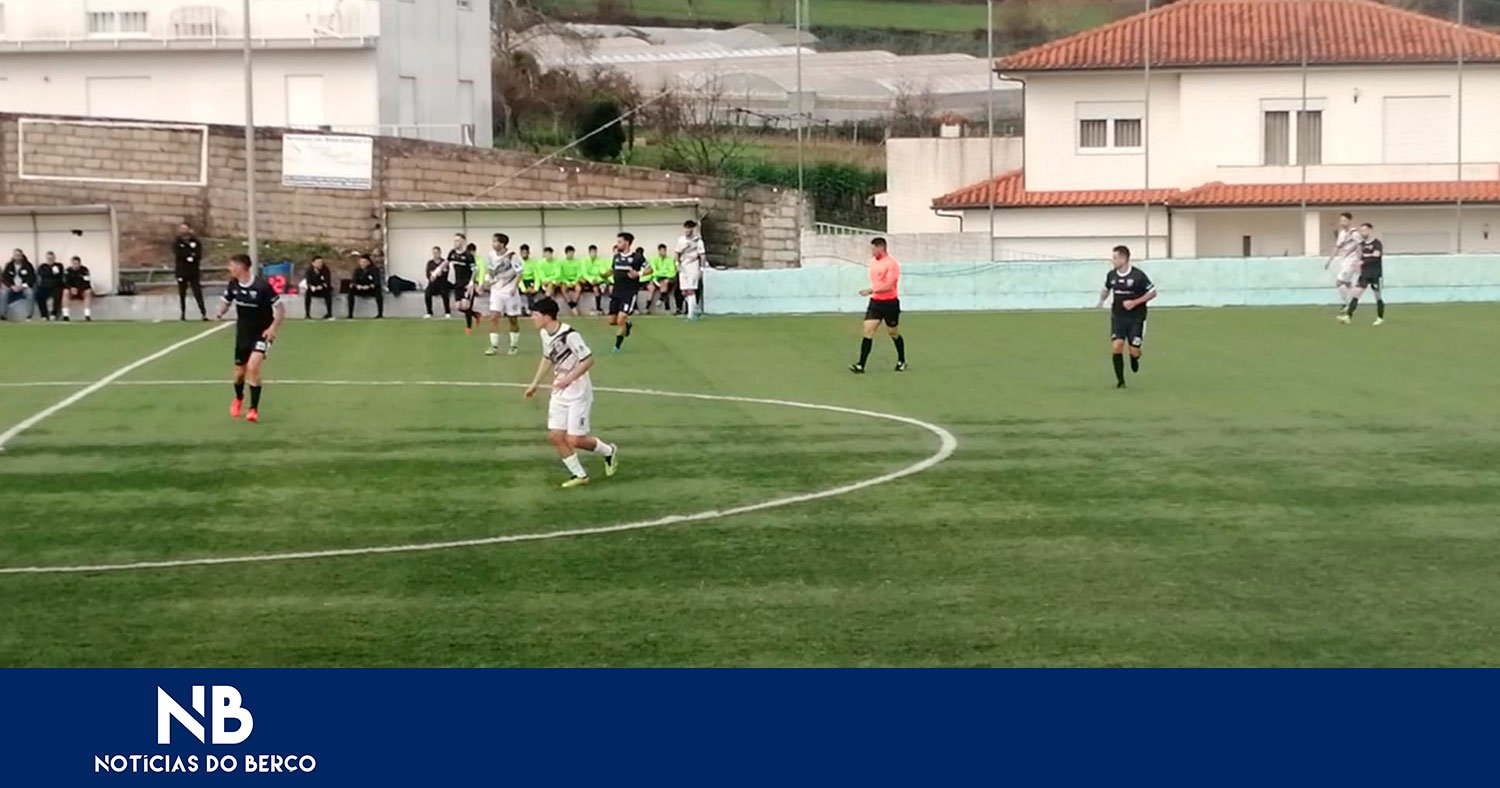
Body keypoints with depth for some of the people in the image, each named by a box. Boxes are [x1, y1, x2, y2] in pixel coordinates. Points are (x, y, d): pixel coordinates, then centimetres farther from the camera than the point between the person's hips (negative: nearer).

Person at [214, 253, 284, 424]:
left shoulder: (262, 286, -22)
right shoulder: (233, 284, -6)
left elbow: (281, 309, -15)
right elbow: (226, 301, 13)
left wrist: (272, 328, -26)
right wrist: (220, 313, -9)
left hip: (262, 333, -5)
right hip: (243, 333, 5)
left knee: (252, 367, -23)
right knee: (239, 372, 12)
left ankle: (254, 410, -10)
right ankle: (239, 398, 45)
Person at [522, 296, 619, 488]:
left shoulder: (569, 335, -23)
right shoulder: (545, 334, 3)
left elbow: (588, 360, -21)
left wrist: (570, 378, -29)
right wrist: (535, 384, 21)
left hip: (578, 393, -8)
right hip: (559, 393, 8)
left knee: (574, 440, -7)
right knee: (555, 437, 0)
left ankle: (609, 452, 20)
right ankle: (579, 475, 14)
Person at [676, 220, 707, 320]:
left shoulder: (697, 240, -4)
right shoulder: (681, 240, 10)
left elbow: (702, 255, -5)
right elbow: (678, 253, 16)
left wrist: (702, 268, -10)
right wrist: (677, 264, 2)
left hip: (693, 267, -5)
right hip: (683, 267, 5)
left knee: (690, 290, -13)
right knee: (684, 292, 3)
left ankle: (691, 314, -11)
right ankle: (695, 308, 21)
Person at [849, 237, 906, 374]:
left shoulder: (891, 264, -15)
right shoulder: (873, 262, 9)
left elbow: (888, 286, -22)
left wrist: (871, 290, -25)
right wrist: (872, 292, 14)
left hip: (890, 303, -6)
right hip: (875, 302, 6)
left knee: (894, 333, 10)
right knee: (868, 331, -8)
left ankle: (901, 361, 31)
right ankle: (861, 365, -13)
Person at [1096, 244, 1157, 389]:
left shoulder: (1138, 275, -13)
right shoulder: (1111, 275, 0)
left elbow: (1152, 293, -6)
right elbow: (1106, 289, 21)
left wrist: (1135, 302, -16)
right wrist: (1102, 300, 0)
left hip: (1136, 318, -3)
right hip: (1118, 316, 3)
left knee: (1134, 351, -6)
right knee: (1116, 346, -15)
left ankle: (1134, 359, 35)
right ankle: (1120, 381, -2)